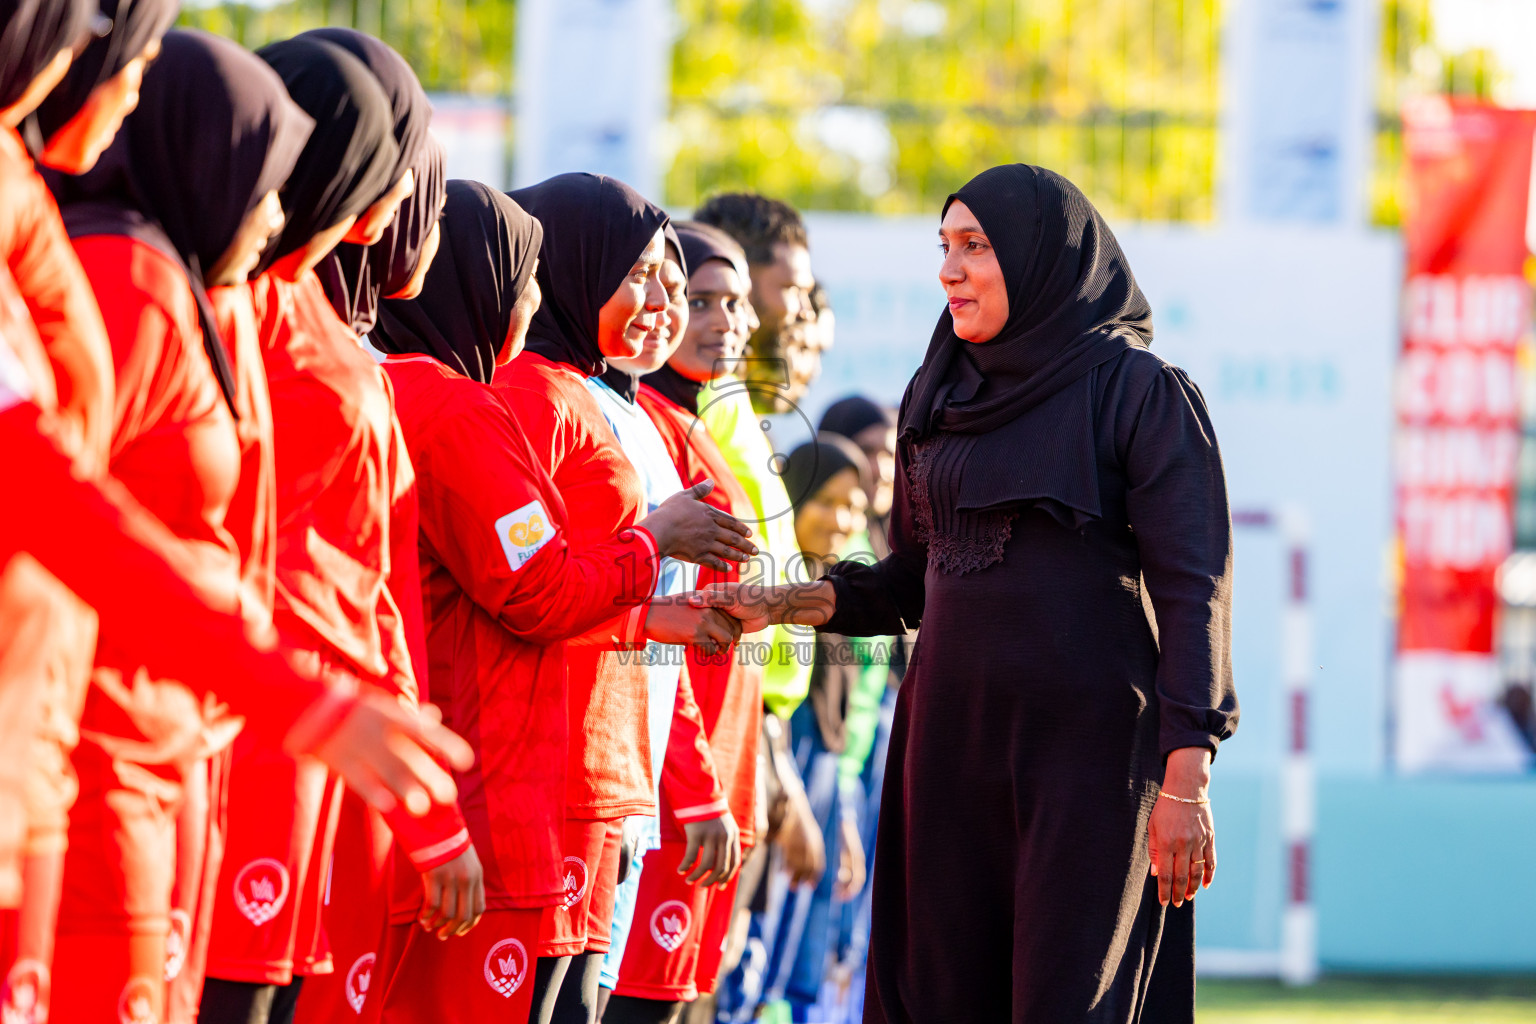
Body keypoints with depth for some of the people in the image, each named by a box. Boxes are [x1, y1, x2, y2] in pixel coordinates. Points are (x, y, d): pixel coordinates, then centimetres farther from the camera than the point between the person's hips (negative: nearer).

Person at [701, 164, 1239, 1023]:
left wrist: (1186, 776, -18)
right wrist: (791, 602, 2)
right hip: (952, 741, 6)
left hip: (1088, 746, -6)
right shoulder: (940, 397, 14)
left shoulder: (1142, 393, -6)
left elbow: (1192, 591, -10)